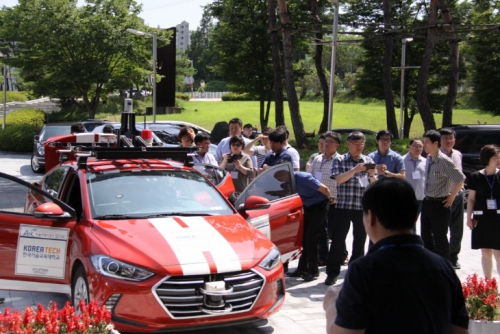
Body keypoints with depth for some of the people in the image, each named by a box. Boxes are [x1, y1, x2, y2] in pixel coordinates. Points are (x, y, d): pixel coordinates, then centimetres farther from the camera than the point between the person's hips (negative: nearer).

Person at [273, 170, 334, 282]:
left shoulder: (303, 178, -28)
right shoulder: (292, 180, -2)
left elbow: (324, 188, -23)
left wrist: (330, 198, -8)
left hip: (319, 206, -8)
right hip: (308, 207, 8)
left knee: (310, 237, -10)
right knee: (304, 237, 7)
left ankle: (313, 270, -3)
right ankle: (302, 268, 16)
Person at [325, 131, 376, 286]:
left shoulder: (368, 161, 11)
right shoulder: (340, 160, 4)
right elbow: (338, 179, -11)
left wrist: (371, 175, -10)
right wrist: (355, 170, -21)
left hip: (363, 207, 2)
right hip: (342, 205, -2)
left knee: (360, 240, 7)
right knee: (337, 239, -1)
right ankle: (332, 272, 8)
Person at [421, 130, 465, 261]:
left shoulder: (444, 161, -19)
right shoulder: (428, 159, 5)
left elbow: (461, 179, -19)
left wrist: (451, 196, -10)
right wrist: (427, 197, 13)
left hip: (439, 204, -8)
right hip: (427, 201, 8)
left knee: (439, 238, 2)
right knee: (425, 236, 15)